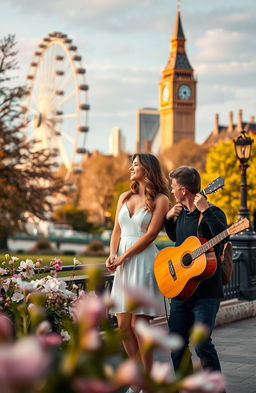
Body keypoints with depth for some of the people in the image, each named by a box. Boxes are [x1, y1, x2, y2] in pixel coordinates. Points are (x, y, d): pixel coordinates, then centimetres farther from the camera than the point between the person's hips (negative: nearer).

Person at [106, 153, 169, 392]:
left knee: (138, 324, -7)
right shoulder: (125, 197, 16)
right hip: (122, 264, 6)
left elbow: (150, 234, -10)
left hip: (143, 262, -6)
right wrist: (112, 255, -2)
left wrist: (123, 257, -12)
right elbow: (117, 231, 15)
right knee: (123, 325, 2)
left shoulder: (160, 200, -2)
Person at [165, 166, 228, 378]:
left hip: (206, 291, -7)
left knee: (202, 345, -11)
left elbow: (223, 237, -29)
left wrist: (205, 210, -28)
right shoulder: (181, 213, 12)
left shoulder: (212, 213, -10)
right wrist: (169, 219, 14)